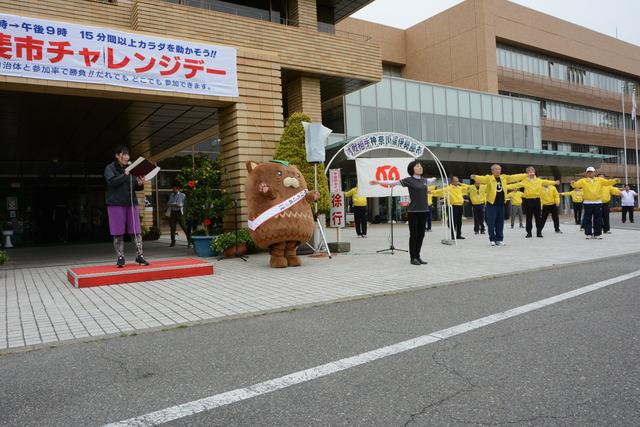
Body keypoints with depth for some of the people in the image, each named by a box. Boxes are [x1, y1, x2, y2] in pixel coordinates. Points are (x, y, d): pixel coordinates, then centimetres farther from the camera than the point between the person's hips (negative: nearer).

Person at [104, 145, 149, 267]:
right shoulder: (110, 168, 1)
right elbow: (112, 182, -16)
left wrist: (140, 184, -9)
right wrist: (125, 174, -26)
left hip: (131, 203, 4)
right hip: (116, 204, -3)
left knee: (137, 231, -2)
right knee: (118, 233, -1)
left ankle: (139, 256, 3)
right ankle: (120, 258, 7)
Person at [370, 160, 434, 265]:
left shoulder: (424, 180, 11)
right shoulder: (409, 180, -7)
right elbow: (394, 182, -14)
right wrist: (379, 182, -22)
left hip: (423, 210, 6)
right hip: (413, 211, -6)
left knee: (421, 235, 8)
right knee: (413, 235, -1)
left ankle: (417, 256, 18)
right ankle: (413, 258, 8)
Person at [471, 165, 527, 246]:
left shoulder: (504, 178, 9)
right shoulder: (489, 178, -8)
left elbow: (514, 177, 15)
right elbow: (482, 178, -26)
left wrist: (526, 175, 16)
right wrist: (475, 177, -48)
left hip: (501, 204, 5)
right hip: (491, 204, -5)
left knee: (500, 223, 10)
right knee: (491, 223, -2)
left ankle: (499, 239, 19)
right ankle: (492, 239, 10)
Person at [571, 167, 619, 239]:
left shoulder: (600, 180, 9)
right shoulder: (583, 181, 1)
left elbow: (608, 182, 2)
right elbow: (576, 184, -9)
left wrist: (615, 181, -15)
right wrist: (573, 183, -31)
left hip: (597, 203, 2)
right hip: (587, 203, -2)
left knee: (598, 219, 6)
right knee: (587, 219, 1)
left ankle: (597, 234, 15)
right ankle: (588, 234, 9)